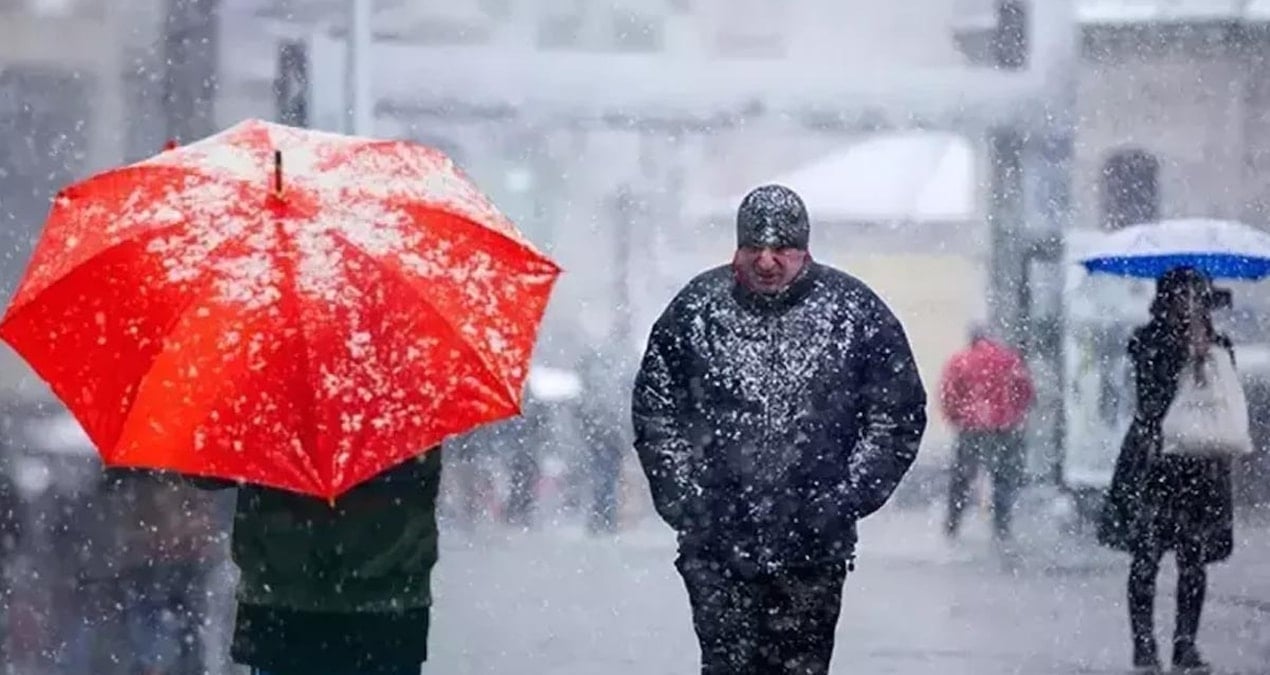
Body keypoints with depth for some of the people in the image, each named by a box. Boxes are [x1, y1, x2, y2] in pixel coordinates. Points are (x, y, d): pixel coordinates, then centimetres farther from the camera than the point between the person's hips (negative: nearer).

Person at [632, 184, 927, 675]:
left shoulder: (854, 311, 0)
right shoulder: (696, 309, 2)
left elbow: (897, 413, 5)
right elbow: (654, 409, 9)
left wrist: (847, 499, -3)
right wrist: (681, 498, 0)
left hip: (814, 547, 0)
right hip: (715, 546, 0)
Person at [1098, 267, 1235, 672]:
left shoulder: (1217, 347, 12)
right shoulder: (1148, 342, 1)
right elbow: (1150, 402, -10)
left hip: (1201, 464, 3)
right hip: (1154, 460, -3)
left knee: (1194, 561, 2)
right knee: (1147, 556, -5)